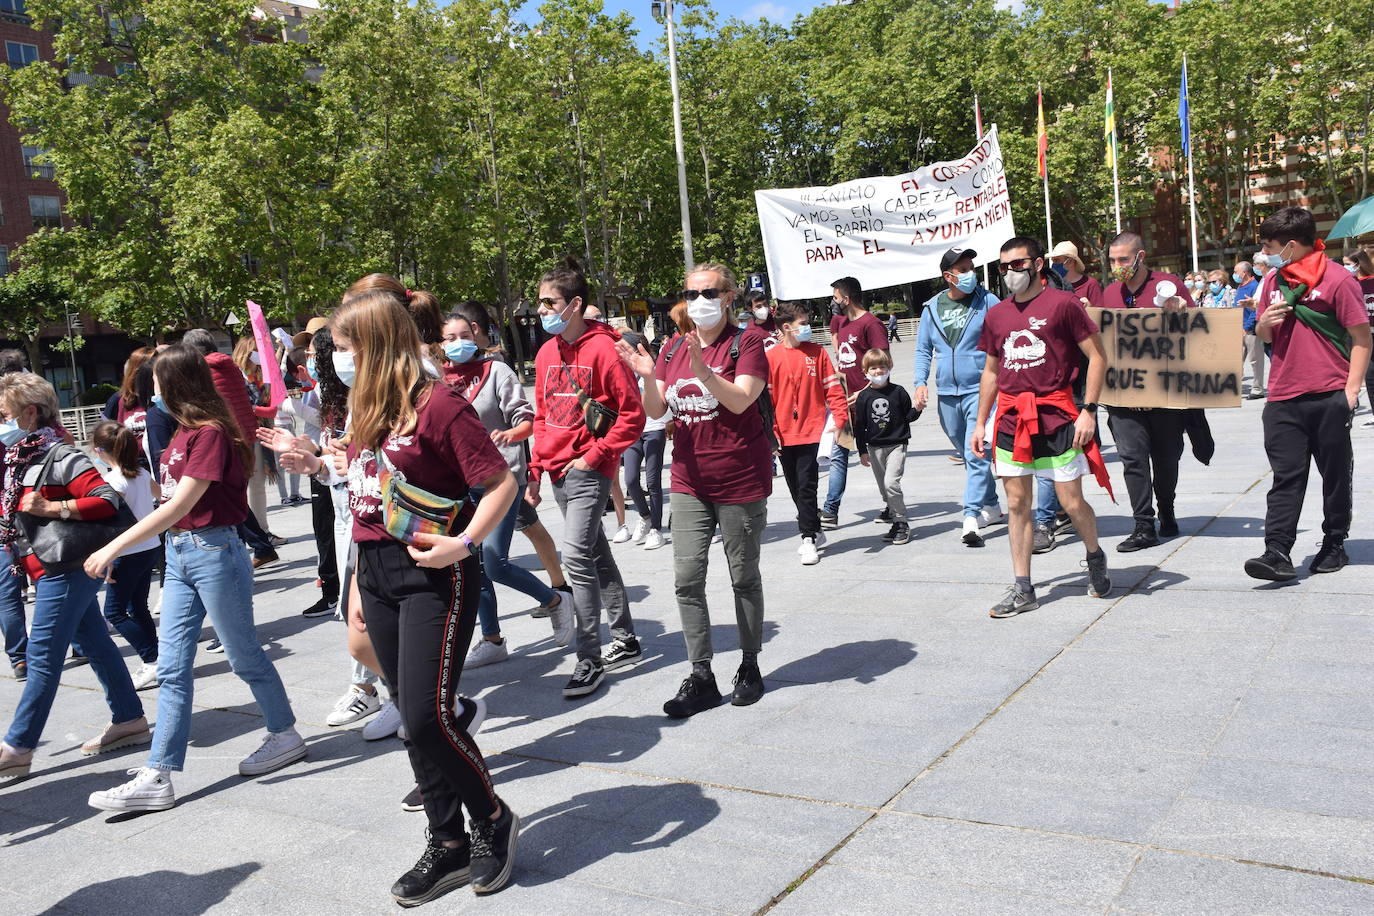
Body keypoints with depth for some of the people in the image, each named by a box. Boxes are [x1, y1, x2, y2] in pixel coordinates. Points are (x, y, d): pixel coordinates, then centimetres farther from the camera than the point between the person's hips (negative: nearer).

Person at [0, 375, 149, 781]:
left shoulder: (59, 456, -16)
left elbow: (108, 500, -24)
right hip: (48, 569, 9)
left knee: (42, 657, -4)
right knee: (96, 644, 14)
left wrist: (50, 508, -25)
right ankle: (130, 721, 23)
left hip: (65, 570, -9)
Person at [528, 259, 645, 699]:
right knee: (597, 555, 15)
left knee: (577, 557, -13)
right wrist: (536, 471, 15)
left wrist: (594, 456, -14)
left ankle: (590, 659, -4)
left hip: (588, 471, -8)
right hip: (558, 472, 8)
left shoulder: (603, 349, -12)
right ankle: (625, 641, 27)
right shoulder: (547, 353, 11)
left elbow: (632, 415, -12)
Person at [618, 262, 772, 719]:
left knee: (744, 577, 9)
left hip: (740, 481, -4)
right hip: (690, 481, 5)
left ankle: (750, 667, 25)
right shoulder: (673, 348, 9)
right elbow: (657, 410, 4)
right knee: (686, 579, -1)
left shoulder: (747, 342, -7)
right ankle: (701, 677, 7)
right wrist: (647, 377, -15)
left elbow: (740, 400, -20)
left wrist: (704, 372, -35)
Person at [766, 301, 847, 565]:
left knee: (806, 486, -6)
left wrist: (839, 418, -8)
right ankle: (814, 531, 27)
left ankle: (809, 538, 1)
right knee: (796, 488, 11)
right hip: (785, 434, 2)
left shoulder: (817, 352, 2)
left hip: (811, 431, -2)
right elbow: (766, 397, 1)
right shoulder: (771, 357, -1)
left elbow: (833, 388, 2)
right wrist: (771, 433, -3)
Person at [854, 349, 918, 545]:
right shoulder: (864, 396, 2)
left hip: (897, 445, -3)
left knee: (891, 483, -19)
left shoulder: (898, 392, -2)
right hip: (875, 448, 3)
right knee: (884, 489, 8)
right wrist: (862, 451, 4)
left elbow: (908, 416, 7)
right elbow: (859, 426, 5)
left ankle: (902, 523, -7)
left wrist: (918, 409, -14)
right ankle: (897, 523, 21)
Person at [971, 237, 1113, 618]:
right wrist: (980, 422, 16)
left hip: (1055, 415, -4)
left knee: (1072, 502, 1)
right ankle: (1022, 589, 11)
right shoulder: (996, 314, 12)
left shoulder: (1062, 303, -4)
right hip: (1011, 418, 5)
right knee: (1016, 504, 4)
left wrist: (1089, 410, -10)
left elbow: (1097, 356, -3)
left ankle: (1095, 557, 31)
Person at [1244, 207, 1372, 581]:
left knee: (1336, 474, 10)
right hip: (1283, 399, 4)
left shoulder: (1337, 279, -7)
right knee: (1286, 476, -1)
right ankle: (1277, 552, -7)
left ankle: (1334, 545, 23)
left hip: (1329, 398, -4)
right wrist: (1265, 322, -4)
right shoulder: (1273, 280, 11)